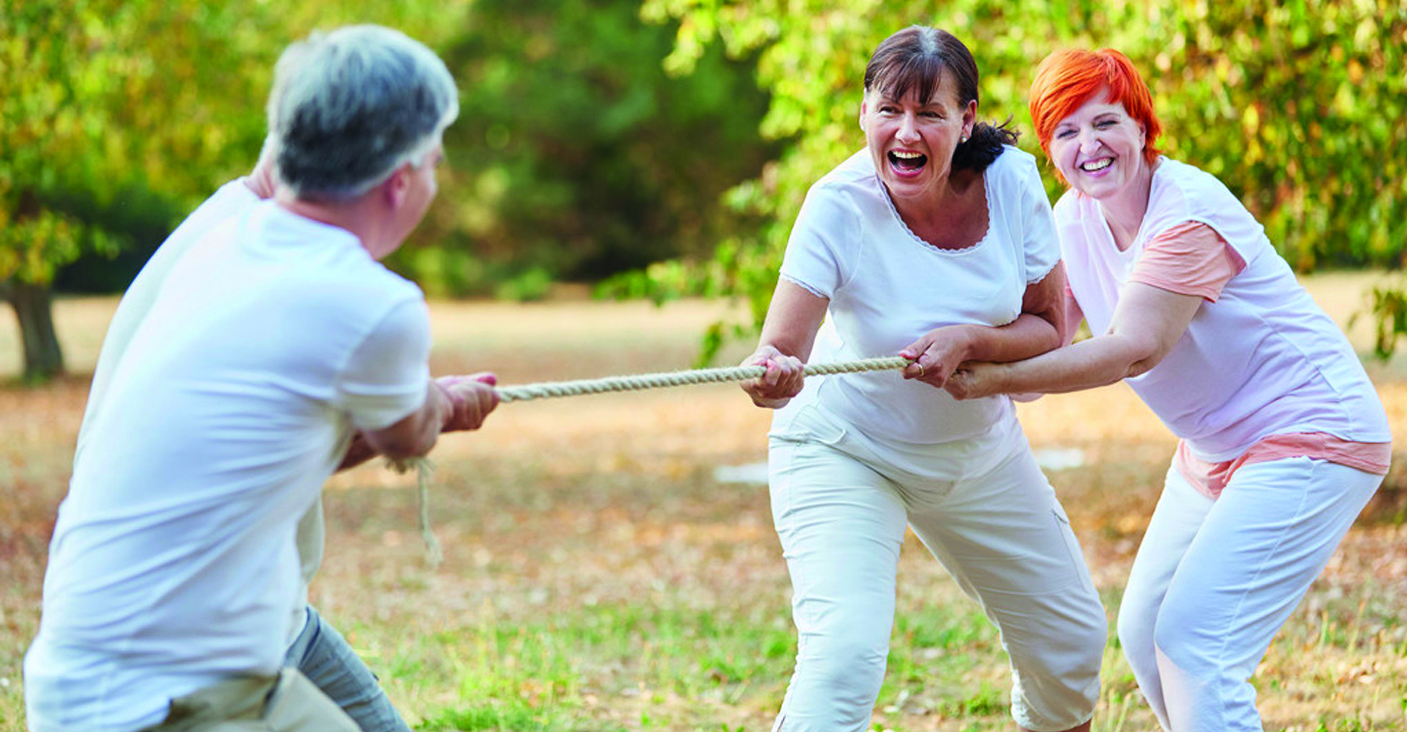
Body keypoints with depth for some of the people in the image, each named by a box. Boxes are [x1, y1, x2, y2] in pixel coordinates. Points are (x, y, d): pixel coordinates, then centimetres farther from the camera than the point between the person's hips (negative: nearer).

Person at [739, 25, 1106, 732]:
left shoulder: (1010, 179, -17)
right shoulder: (840, 205, -28)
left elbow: (1048, 327, -8)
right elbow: (781, 351, -35)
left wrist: (968, 342, -28)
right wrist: (771, 376, -58)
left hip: (977, 448, 5)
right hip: (843, 451, -5)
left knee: (1072, 641, 15)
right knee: (845, 653, -27)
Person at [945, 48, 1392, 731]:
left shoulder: (1189, 212, -24)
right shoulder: (1075, 218, 1)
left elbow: (1135, 348, -29)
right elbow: (1046, 331, -3)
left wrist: (997, 380, -33)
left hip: (1310, 440, -9)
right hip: (1214, 453, 9)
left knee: (1193, 641, -18)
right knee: (1142, 634, 12)